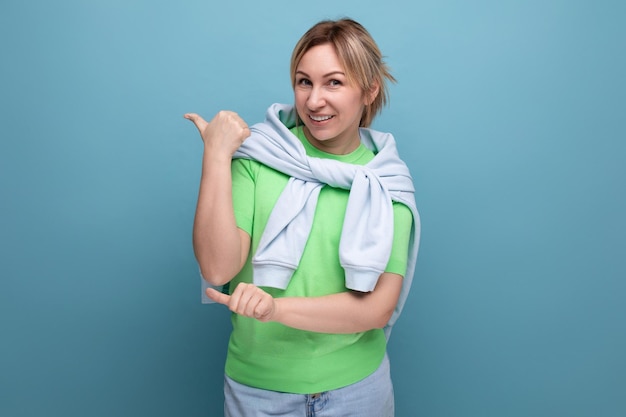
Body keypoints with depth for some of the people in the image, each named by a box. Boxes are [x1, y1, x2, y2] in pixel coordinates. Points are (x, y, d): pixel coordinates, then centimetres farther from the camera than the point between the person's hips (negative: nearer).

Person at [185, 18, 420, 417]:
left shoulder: (388, 185, -7)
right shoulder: (257, 156, -9)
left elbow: (379, 307, -14)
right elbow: (218, 268, -17)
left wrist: (276, 308, -26)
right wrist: (216, 156, -21)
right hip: (256, 383, 0)